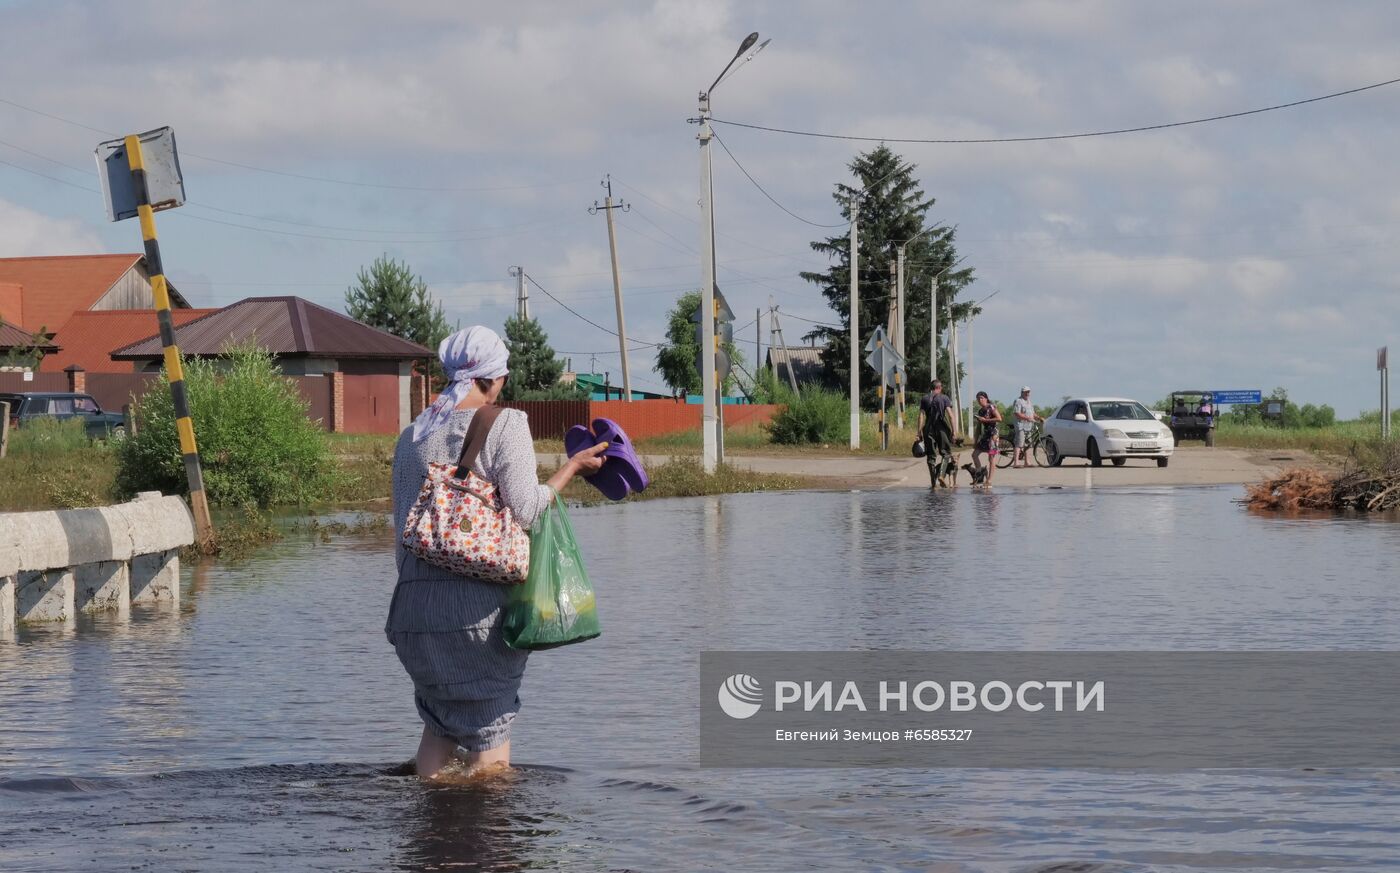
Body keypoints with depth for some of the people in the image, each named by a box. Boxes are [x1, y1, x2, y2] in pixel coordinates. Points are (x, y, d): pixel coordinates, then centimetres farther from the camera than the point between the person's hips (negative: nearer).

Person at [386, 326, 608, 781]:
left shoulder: (411, 437, 12)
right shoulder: (505, 424, -4)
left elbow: (402, 527, 14)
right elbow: (524, 509, -12)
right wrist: (571, 468, 2)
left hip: (416, 599, 5)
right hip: (479, 603, -5)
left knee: (438, 718, 22)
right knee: (490, 725, 5)